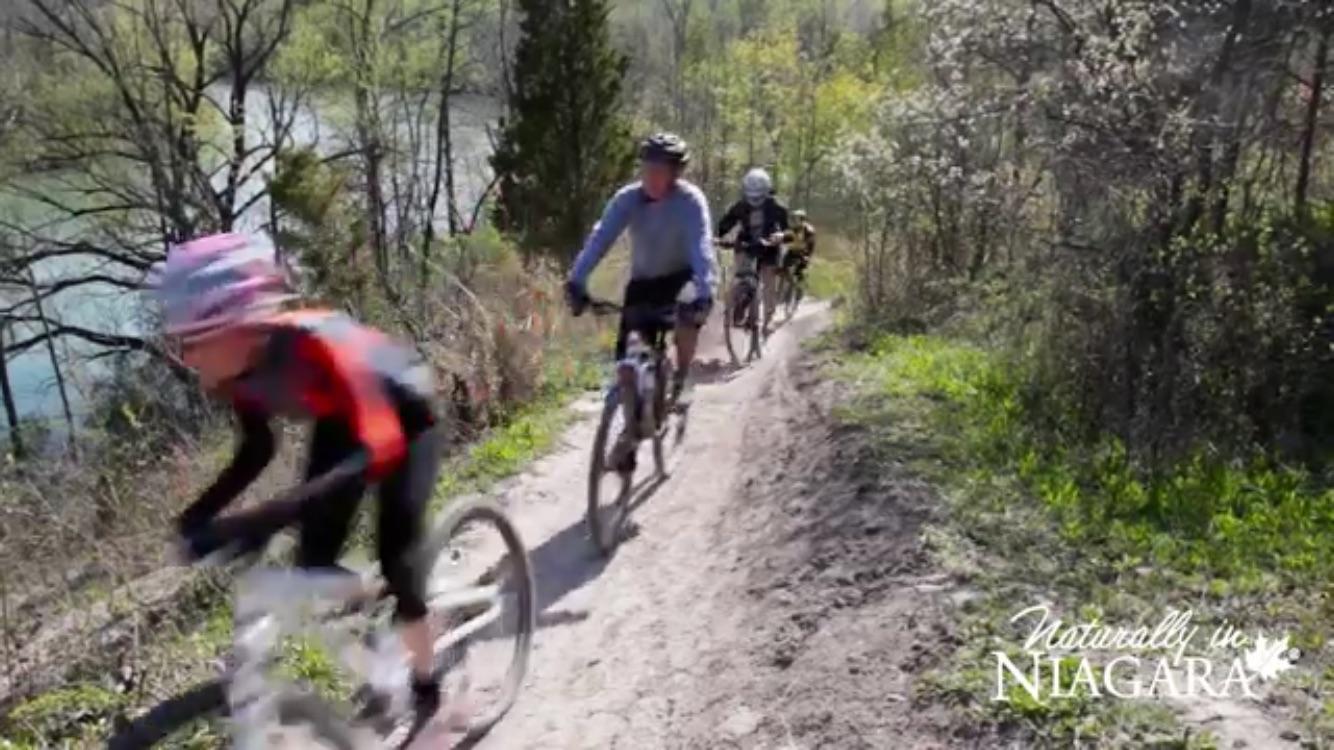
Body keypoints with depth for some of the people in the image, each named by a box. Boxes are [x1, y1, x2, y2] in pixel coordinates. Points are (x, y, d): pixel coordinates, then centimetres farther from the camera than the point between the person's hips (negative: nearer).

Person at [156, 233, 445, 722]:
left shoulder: (315, 343, -41)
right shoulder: (236, 369, -21)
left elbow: (379, 447, -49)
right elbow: (257, 450, -5)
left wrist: (273, 515, -56)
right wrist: (202, 513, -21)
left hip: (403, 415, -6)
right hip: (340, 421, 6)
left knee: (395, 557, -11)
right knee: (313, 563, -3)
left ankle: (426, 688, 13)